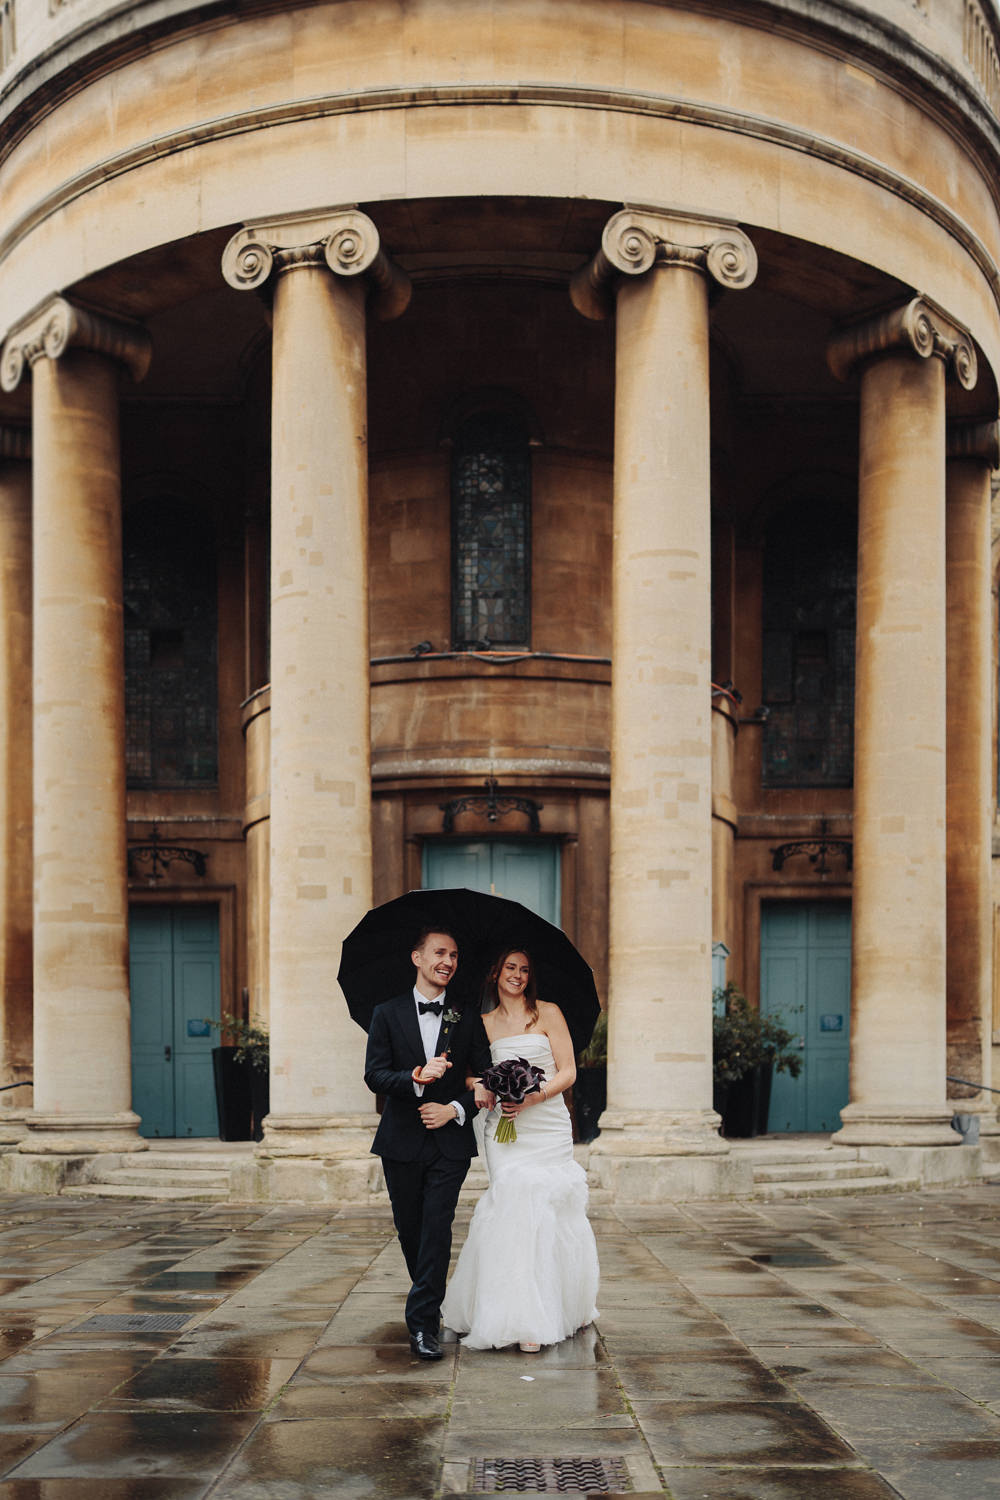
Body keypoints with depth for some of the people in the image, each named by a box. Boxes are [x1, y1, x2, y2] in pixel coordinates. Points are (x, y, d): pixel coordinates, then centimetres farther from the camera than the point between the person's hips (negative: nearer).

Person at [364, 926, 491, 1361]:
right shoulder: (388, 1014, 3)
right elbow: (374, 1075, -6)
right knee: (409, 1231, 10)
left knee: (437, 1229, -11)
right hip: (402, 1142, 1)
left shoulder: (468, 1018, 5)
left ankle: (423, 1325, -10)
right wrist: (417, 1077, -23)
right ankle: (430, 1302, 33)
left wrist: (455, 1108, -11)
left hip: (450, 1140, -1)